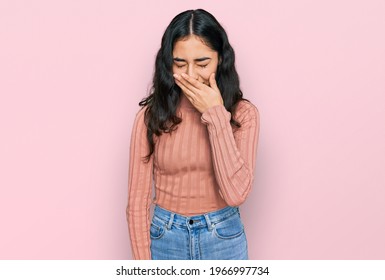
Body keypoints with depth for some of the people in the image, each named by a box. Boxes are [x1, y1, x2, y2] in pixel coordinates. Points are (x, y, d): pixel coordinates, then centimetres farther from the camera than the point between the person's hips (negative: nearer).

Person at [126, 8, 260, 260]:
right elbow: (138, 200, -5)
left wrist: (216, 115, -23)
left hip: (224, 240, 0)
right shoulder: (152, 115, -8)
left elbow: (236, 192, -22)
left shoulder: (243, 113, -9)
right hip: (166, 239, 1)